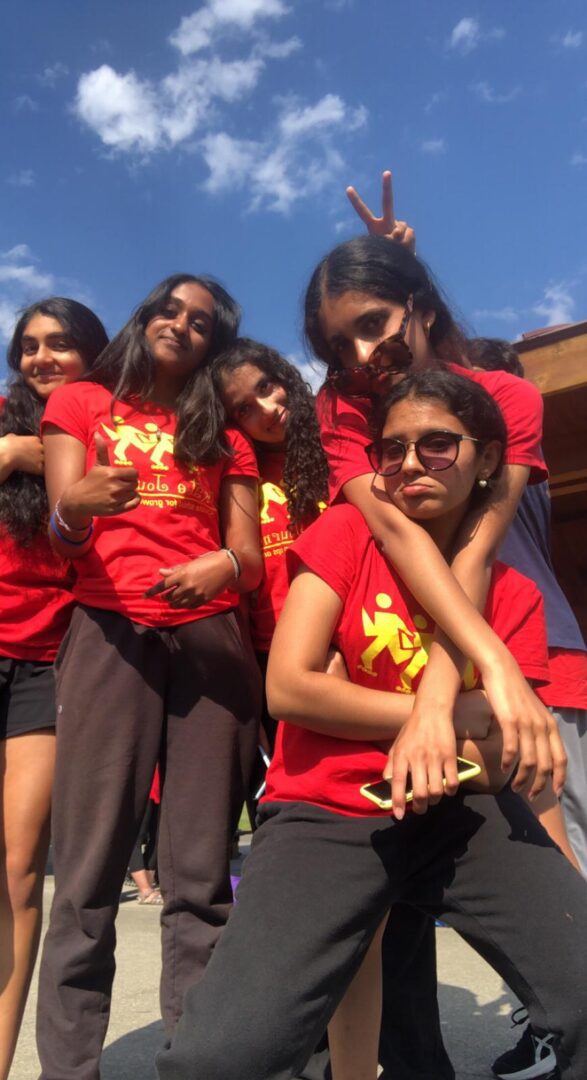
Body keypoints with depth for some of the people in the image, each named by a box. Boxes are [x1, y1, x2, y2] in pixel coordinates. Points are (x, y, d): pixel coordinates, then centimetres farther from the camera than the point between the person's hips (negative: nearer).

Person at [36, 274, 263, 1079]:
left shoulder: (225, 436, 18)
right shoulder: (79, 404, 14)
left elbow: (249, 553, 8)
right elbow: (63, 530, 0)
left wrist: (223, 566, -16)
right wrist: (81, 503, -24)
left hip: (212, 637, 2)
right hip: (110, 632, -1)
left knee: (201, 877, -2)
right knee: (88, 874, -7)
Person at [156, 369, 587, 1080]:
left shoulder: (513, 595, 7)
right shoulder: (345, 533, 0)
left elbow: (499, 767, 2)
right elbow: (287, 687, -10)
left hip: (456, 812, 2)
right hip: (325, 811, -2)